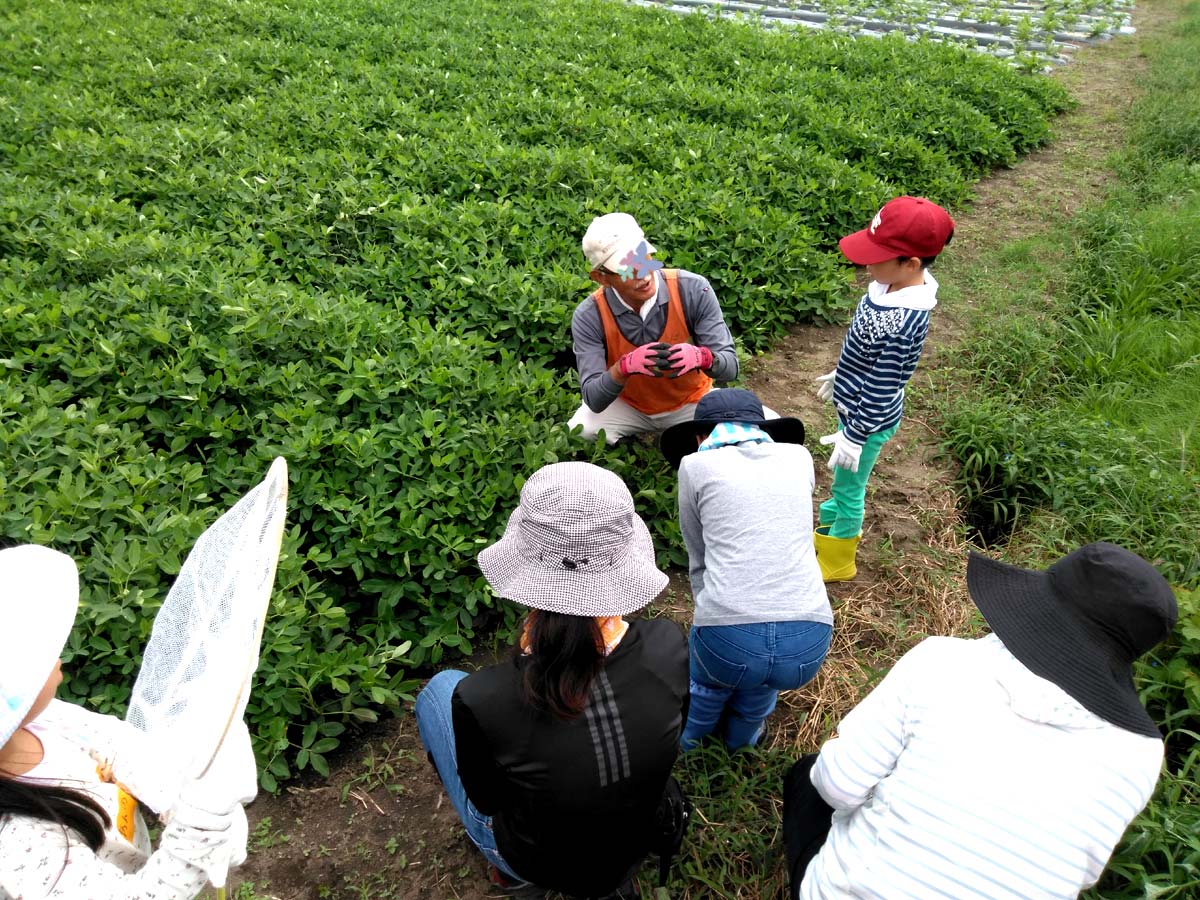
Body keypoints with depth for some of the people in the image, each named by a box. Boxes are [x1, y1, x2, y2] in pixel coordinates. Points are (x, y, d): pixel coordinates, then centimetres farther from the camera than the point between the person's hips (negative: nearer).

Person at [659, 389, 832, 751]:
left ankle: (689, 741, 58)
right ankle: (743, 738, 56)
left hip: (727, 640, -2)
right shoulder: (798, 456, 16)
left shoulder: (695, 465, 8)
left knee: (710, 678, 33)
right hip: (809, 643, 2)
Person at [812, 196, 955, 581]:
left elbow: (881, 389, -27)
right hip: (854, 403, 8)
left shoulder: (903, 323, -36)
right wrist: (840, 373, 22)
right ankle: (835, 525, 55)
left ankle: (838, 560, 37)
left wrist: (855, 436, -18)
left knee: (848, 487, 13)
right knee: (842, 478, 29)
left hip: (868, 418, -8)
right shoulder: (892, 285, -9)